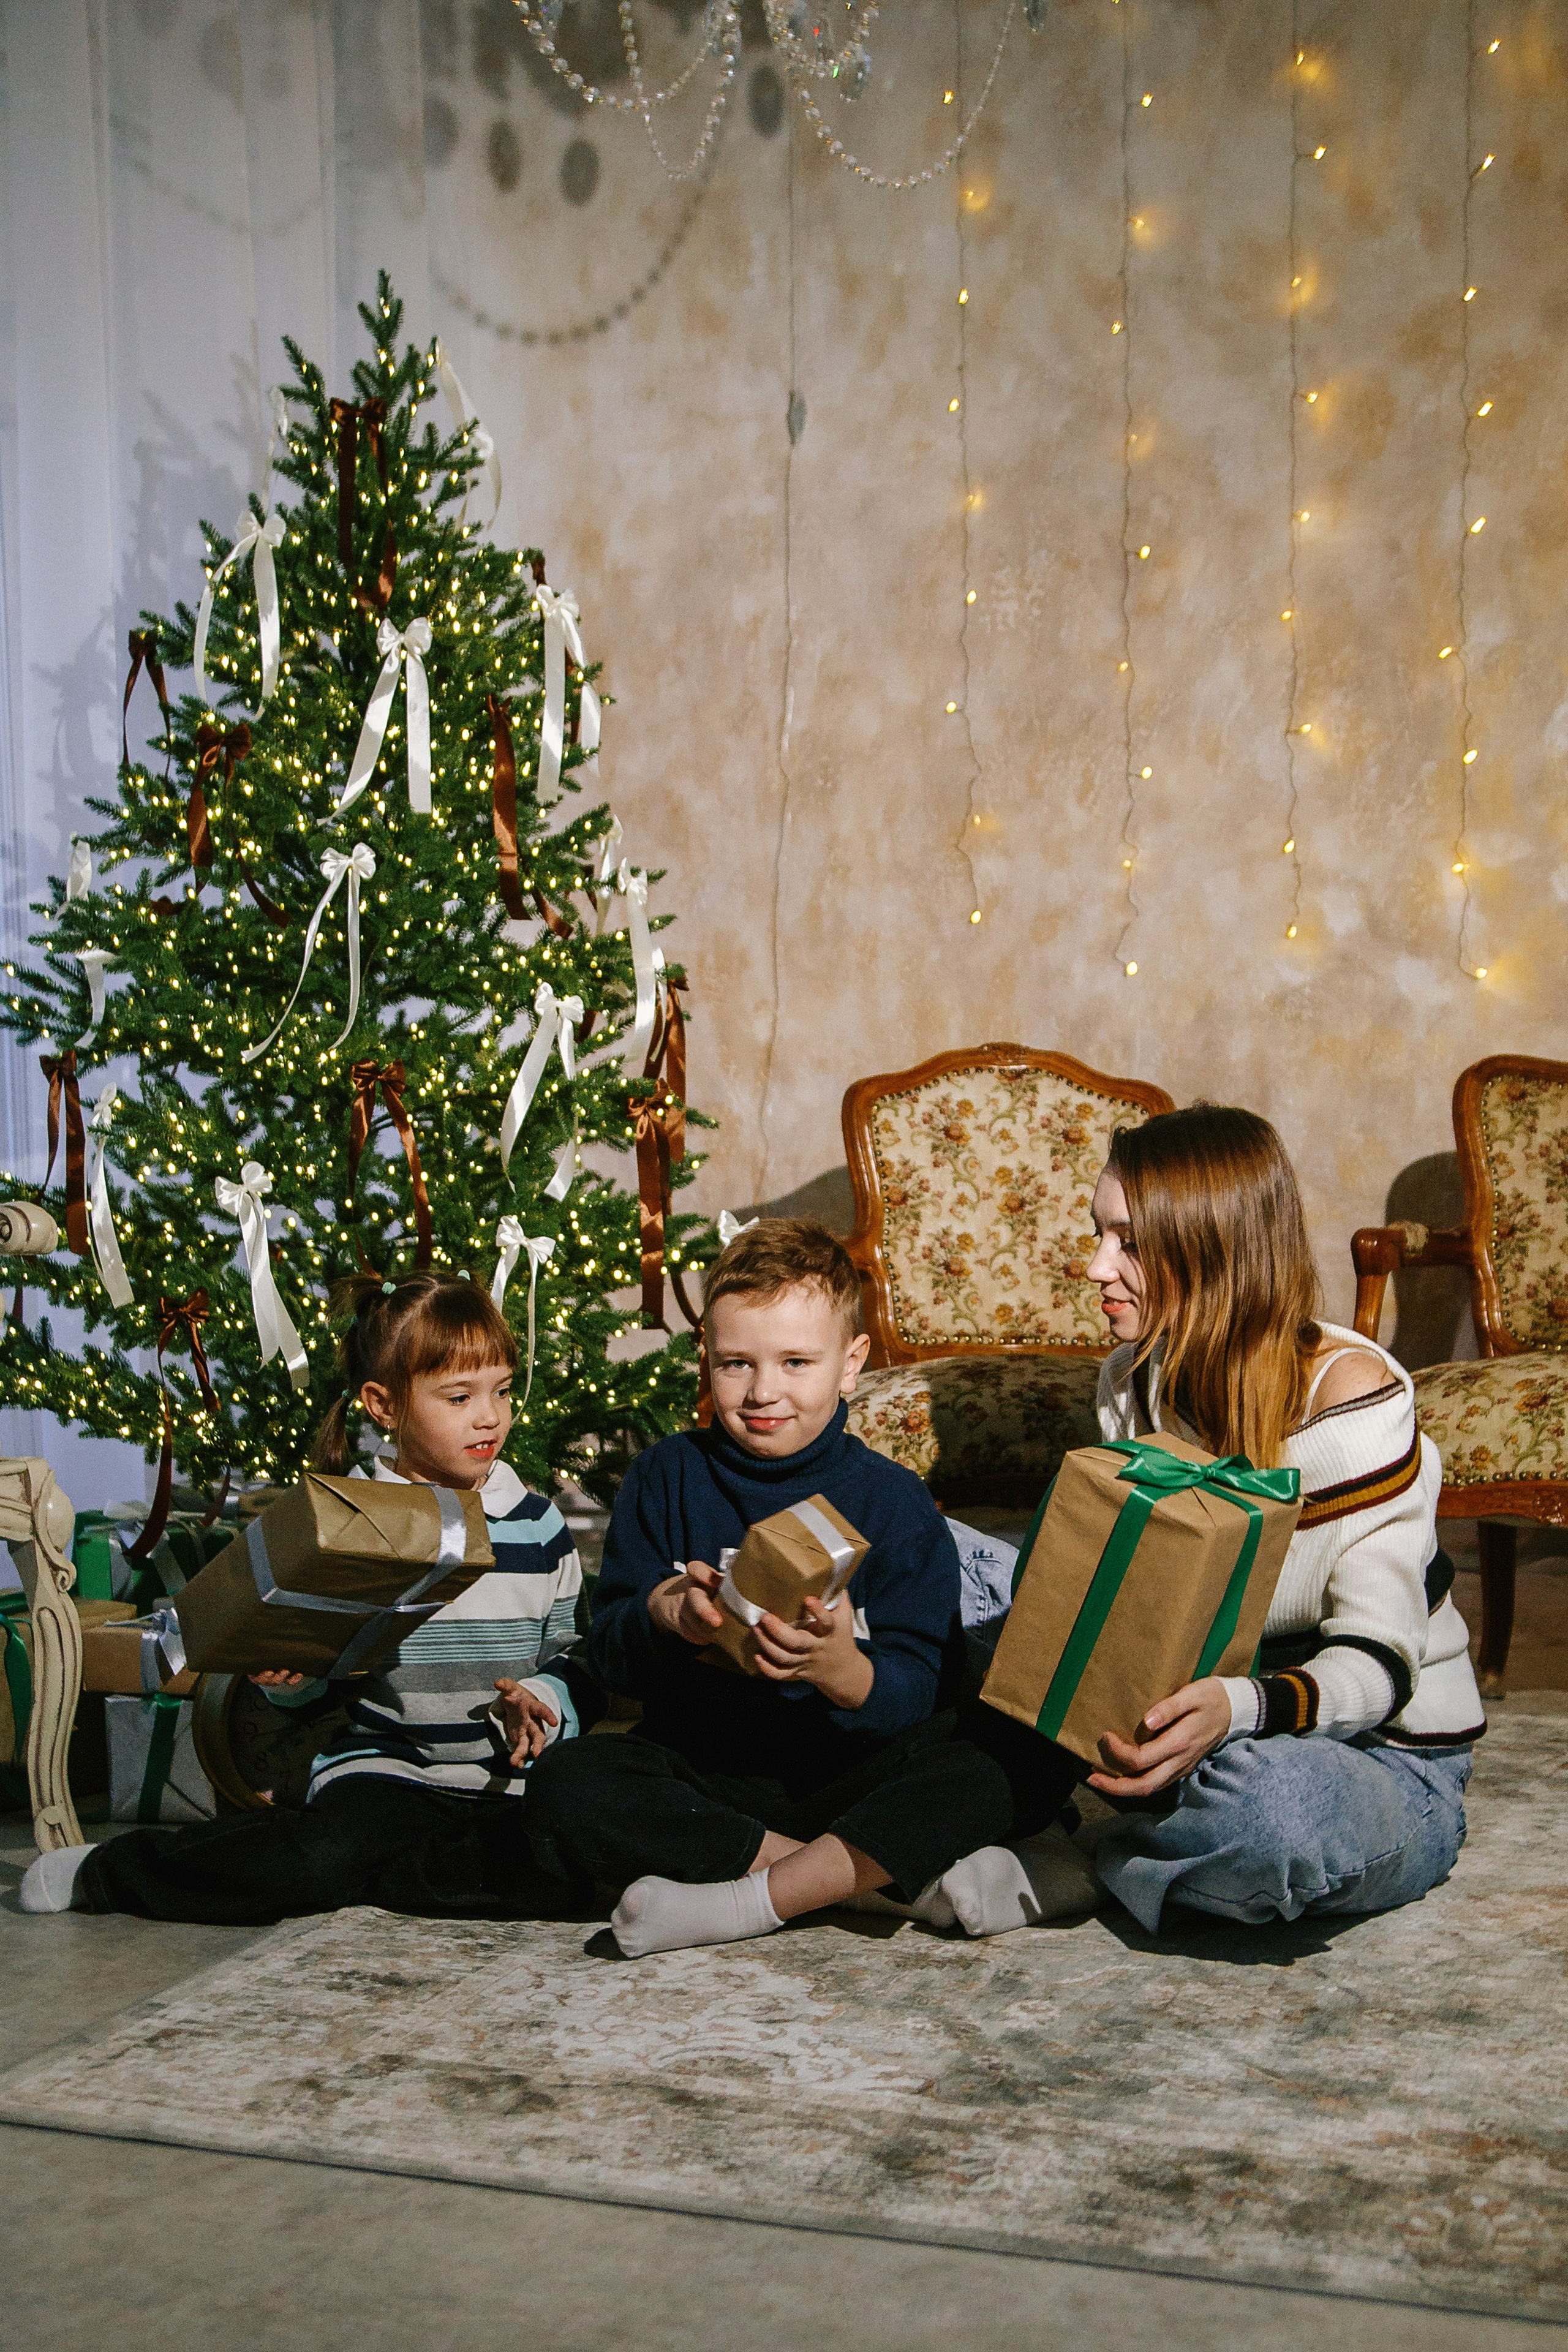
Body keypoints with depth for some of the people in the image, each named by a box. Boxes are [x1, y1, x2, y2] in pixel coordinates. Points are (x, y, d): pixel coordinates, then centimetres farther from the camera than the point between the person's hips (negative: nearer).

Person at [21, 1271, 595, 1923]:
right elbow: (318, 1675, 10)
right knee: (328, 1852, -31)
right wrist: (284, 1675, -13)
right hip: (382, 1766, -1)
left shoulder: (538, 1526, 9)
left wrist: (543, 1704, -9)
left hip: (512, 1781, 2)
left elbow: (573, 1657, 12)